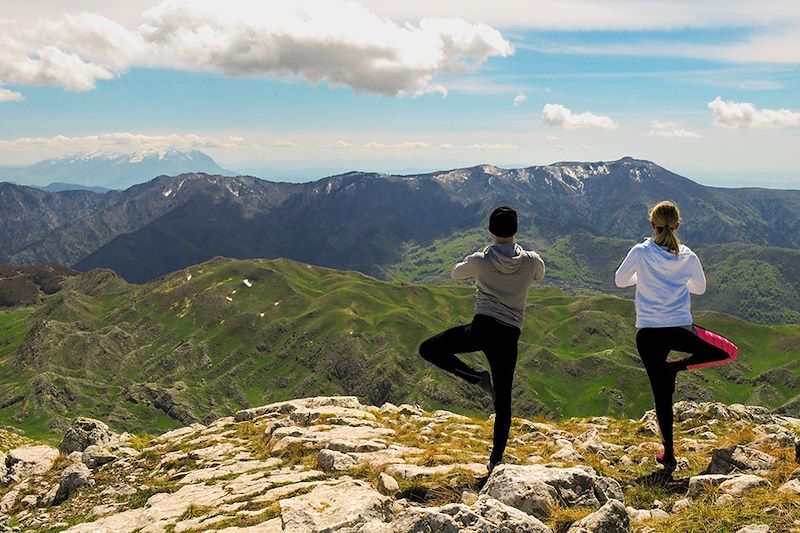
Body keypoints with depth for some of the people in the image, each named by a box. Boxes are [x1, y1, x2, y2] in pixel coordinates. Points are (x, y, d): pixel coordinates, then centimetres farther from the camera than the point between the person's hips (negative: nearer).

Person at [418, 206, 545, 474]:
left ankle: (477, 377, 1)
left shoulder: (480, 260, 0)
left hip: (482, 328, -3)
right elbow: (540, 274, 27)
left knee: (428, 349, 13)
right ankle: (496, 459, 11)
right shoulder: (531, 261, 3)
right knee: (503, 401, 9)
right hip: (510, 335, 3)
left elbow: (456, 273, 20)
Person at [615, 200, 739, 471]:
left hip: (648, 334, 1)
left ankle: (668, 454, 12)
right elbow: (700, 288, 14)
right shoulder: (688, 257, -3)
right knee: (729, 352, 22)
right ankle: (677, 367, 5)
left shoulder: (640, 253, -8)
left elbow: (620, 280, 7)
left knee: (661, 394, 8)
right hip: (681, 330, -1)